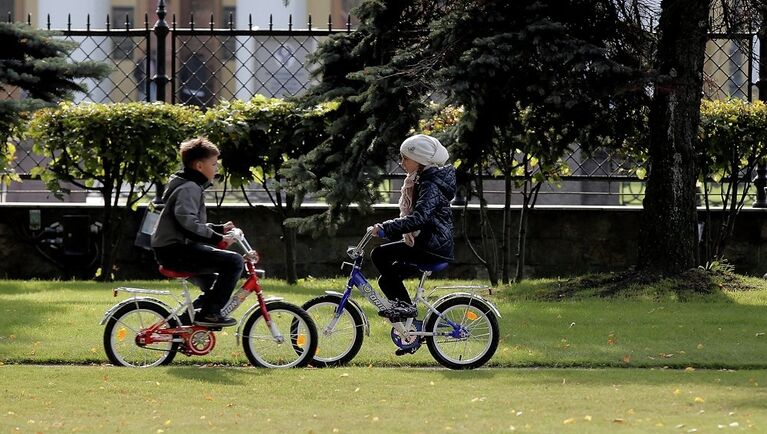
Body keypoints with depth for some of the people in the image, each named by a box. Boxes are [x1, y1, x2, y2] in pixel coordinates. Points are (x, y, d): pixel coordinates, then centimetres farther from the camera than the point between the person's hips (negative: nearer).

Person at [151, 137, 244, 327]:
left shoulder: (189, 186, 22)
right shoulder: (189, 188, -12)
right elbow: (187, 221, -28)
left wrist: (219, 229, 21)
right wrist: (217, 238, -25)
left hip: (168, 251, 11)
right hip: (176, 249, -11)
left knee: (213, 285, 29)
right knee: (234, 261, -20)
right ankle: (210, 312, -18)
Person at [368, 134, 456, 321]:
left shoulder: (431, 186, -18)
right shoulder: (420, 181, 14)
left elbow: (419, 217, -34)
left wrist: (385, 228, -39)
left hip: (433, 247, -10)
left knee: (379, 254, -18)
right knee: (386, 279, 11)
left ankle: (405, 306, -14)